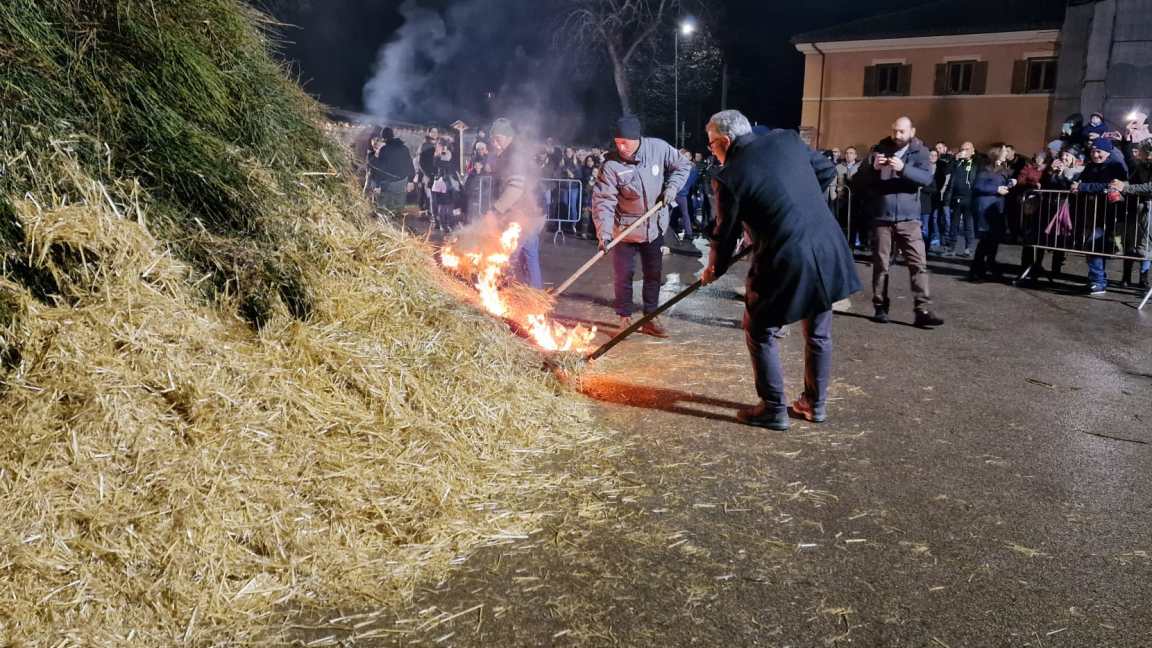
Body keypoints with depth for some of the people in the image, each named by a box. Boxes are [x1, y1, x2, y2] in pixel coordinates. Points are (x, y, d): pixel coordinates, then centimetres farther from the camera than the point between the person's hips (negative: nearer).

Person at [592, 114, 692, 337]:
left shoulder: (659, 148, -13)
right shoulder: (611, 165, -20)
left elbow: (682, 166, 3)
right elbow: (603, 200, -21)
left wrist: (672, 186, -14)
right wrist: (604, 231, -32)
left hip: (655, 226, 3)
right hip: (625, 229, -3)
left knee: (654, 274, 12)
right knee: (623, 276, 4)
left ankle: (650, 319, 26)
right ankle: (625, 319, 20)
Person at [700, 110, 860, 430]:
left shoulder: (729, 176, -10)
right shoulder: (787, 139, 6)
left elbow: (726, 233, -2)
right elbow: (827, 171, 17)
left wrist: (713, 271, 15)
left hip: (786, 260, -6)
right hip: (828, 248, 7)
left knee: (761, 332, 13)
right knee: (818, 332, 20)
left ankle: (773, 409, 19)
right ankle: (815, 404, 33)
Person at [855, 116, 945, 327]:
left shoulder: (919, 151, 3)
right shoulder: (880, 148, 7)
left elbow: (927, 178, -12)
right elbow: (861, 178, 4)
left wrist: (903, 168, -27)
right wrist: (874, 167, -17)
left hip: (908, 217, -1)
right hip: (882, 216, 1)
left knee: (919, 263, -6)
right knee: (881, 264, 6)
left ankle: (923, 310, -5)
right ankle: (880, 307, 16)